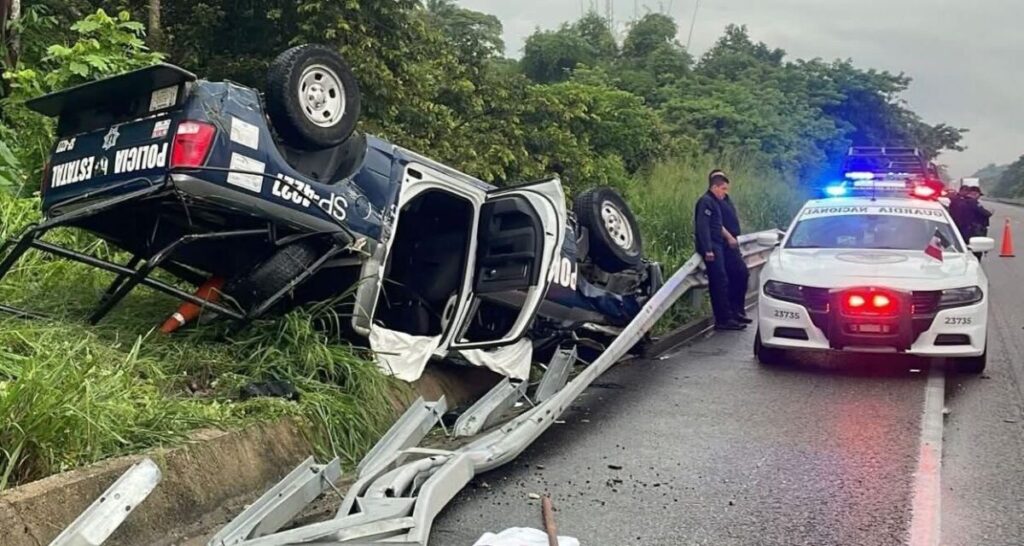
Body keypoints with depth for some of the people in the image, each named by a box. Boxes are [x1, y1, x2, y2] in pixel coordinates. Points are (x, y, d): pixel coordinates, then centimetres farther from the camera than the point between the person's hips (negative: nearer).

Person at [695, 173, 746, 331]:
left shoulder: (714, 202, 21)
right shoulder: (706, 201, -10)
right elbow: (703, 226, -19)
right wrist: (708, 250, -24)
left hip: (717, 246, 10)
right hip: (711, 247, -10)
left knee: (718, 283, 10)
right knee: (720, 282, -11)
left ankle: (724, 318, 12)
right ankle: (724, 319, -10)